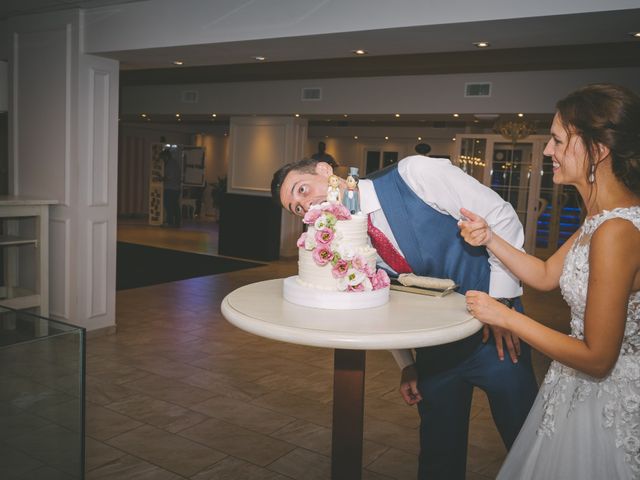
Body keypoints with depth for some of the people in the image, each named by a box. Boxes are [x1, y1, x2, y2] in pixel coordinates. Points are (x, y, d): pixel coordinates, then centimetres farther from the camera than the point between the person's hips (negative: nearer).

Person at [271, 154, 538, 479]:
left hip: (493, 333, -4)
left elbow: (502, 218, -16)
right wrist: (406, 365, 5)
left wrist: (502, 302, -18)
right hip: (435, 349, 4)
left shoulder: (414, 173, -19)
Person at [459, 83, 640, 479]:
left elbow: (597, 358, -26)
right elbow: (546, 276, 9)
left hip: (605, 403, -9)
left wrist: (506, 317, -19)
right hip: (584, 389, 9)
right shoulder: (604, 215, 2)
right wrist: (490, 238, -4)